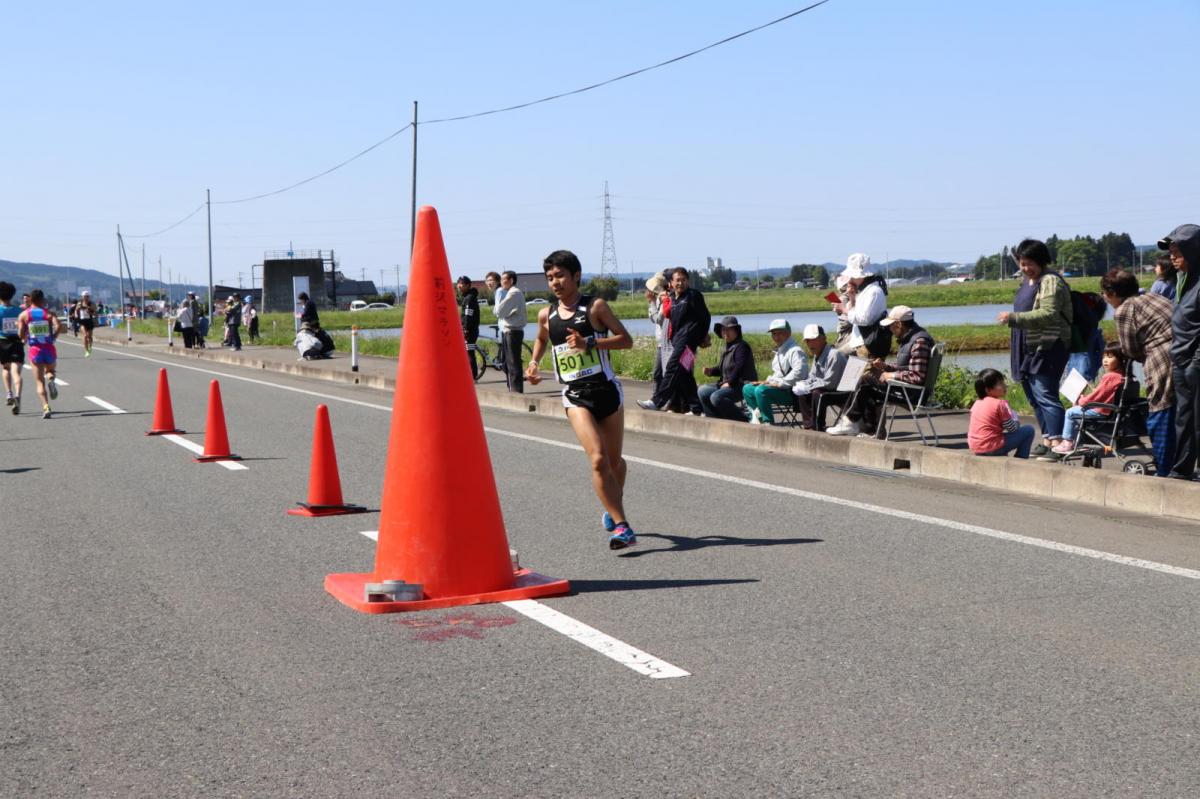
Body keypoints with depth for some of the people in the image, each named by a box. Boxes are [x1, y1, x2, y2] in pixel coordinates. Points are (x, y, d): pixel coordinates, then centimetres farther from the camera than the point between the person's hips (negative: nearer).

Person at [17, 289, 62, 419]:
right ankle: (51, 379, -12)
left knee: (40, 382, 4)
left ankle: (46, 407, -13)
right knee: (50, 371, 26)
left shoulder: (24, 315, 1)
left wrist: (25, 339, 15)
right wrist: (53, 338, 0)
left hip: (35, 349, 0)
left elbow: (21, 334, -7)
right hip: (49, 348, 0)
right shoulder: (49, 314, 0)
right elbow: (59, 326, -16)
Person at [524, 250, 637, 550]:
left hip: (606, 389, -1)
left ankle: (613, 508, 43)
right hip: (575, 396, 1)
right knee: (598, 460, -18)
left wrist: (590, 342, -19)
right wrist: (533, 362, 11)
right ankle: (621, 526, -17)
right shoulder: (546, 315, 7)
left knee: (614, 460, 14)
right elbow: (541, 339, 29)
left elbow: (626, 340, -8)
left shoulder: (595, 306, -4)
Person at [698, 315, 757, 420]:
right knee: (702, 391, 2)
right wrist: (711, 371, 7)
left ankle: (743, 419, -20)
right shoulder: (726, 349, 20)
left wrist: (730, 382, -22)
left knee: (716, 397, -30)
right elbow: (721, 368, 27)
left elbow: (740, 367, -21)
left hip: (742, 385, -10)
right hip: (728, 384, 10)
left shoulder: (741, 346, -10)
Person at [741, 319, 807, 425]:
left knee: (761, 390, -31)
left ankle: (767, 422, -19)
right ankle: (756, 416, -1)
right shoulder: (779, 351, 20)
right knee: (747, 388, 10)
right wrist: (767, 381, 12)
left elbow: (799, 372, -28)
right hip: (779, 388, 11)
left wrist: (780, 383, -24)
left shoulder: (795, 351, -14)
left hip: (791, 392, -11)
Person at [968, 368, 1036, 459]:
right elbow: (1012, 428, -8)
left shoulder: (976, 403, 8)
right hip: (992, 448, -8)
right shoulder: (1000, 404, -13)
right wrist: (1016, 420, 13)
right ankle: (1020, 460, 5)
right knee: (1029, 429, 1)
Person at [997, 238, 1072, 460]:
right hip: (1029, 350, 10)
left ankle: (1057, 442, -19)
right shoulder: (1026, 280, 18)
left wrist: (1015, 318, -29)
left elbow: (1048, 314, -24)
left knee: (1045, 395, -16)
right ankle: (1047, 440, 20)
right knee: (1035, 397, 12)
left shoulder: (1050, 281, -12)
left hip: (1047, 348, -10)